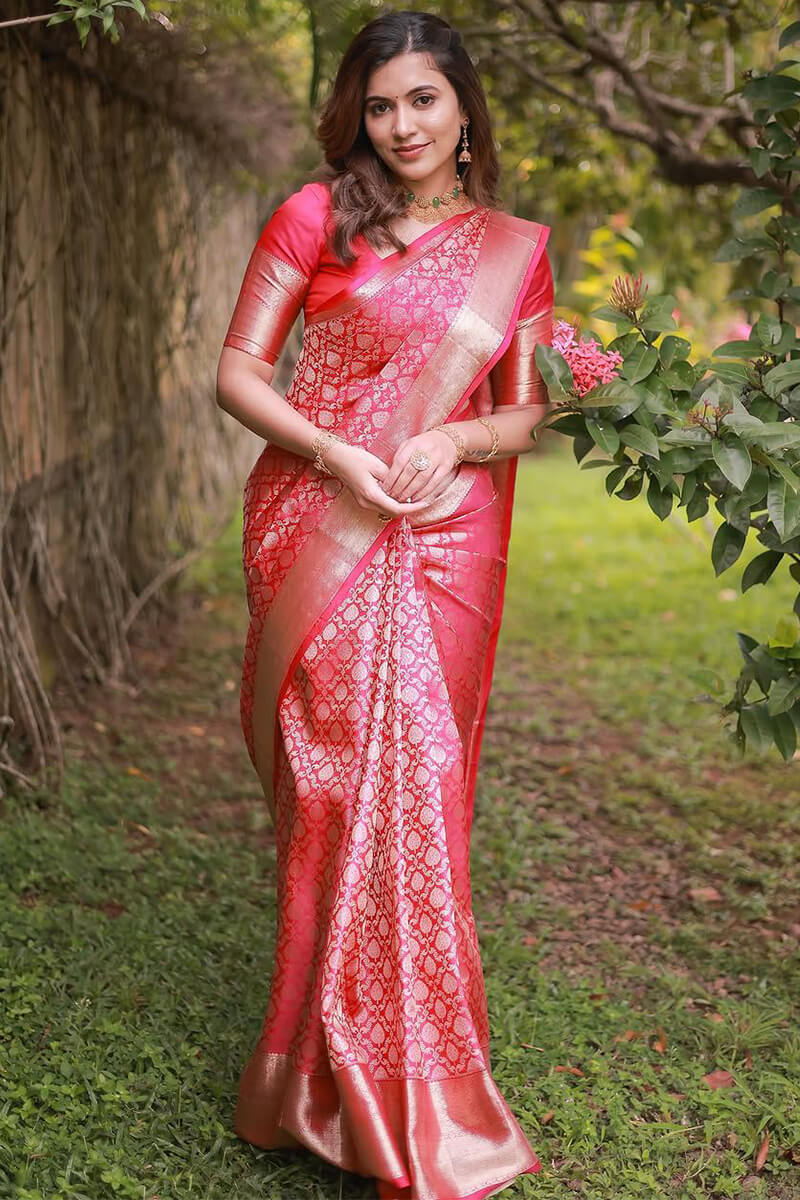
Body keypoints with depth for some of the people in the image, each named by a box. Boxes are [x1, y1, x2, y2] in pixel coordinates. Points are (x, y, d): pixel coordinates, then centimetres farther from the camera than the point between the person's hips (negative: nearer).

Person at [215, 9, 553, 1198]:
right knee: (333, 781, -1)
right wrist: (336, 454, -14)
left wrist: (456, 439, -11)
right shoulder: (315, 217, 4)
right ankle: (339, 1063, 16)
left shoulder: (515, 249, 11)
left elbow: (530, 411, 11)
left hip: (444, 545, 2)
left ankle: (398, 1094, 19)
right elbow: (237, 368, 1)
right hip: (316, 530, -1)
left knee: (418, 788, 3)